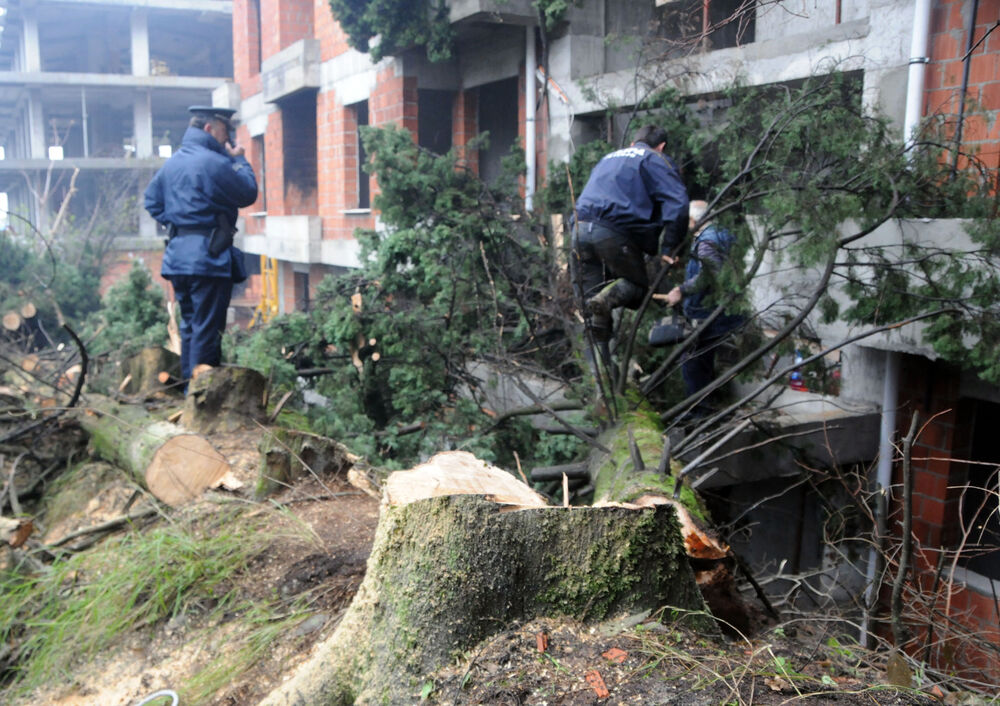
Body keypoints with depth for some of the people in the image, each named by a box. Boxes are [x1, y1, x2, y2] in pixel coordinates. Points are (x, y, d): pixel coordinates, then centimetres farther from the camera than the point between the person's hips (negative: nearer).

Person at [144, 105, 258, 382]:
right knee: (207, 327, -2)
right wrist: (239, 160, 5)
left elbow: (152, 200, 18)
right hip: (208, 256, -8)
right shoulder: (215, 162, -14)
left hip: (177, 254, 8)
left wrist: (174, 222, 15)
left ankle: (188, 381, 24)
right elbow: (248, 193, -6)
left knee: (189, 323, 17)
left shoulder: (171, 163, 13)